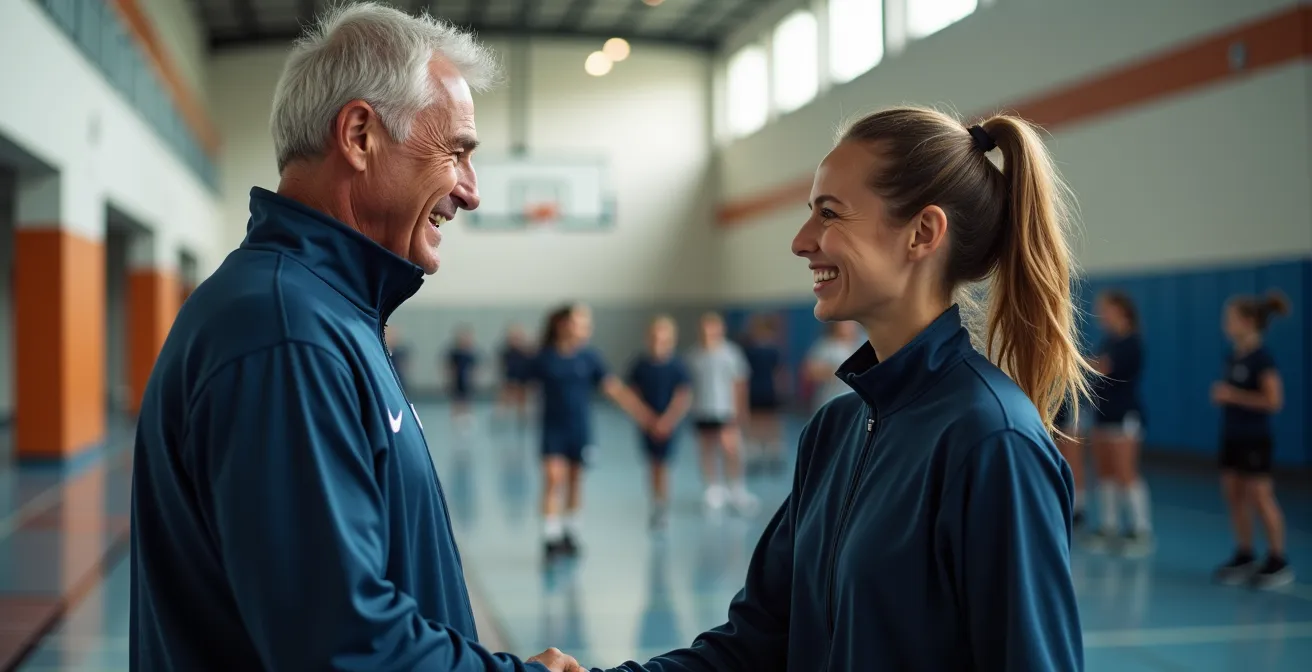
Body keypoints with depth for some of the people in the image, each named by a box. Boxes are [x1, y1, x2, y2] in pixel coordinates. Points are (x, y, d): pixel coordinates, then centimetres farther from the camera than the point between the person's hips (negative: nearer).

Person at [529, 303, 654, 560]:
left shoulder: (589, 357, -4)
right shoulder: (544, 357, -7)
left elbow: (614, 388, -7)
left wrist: (643, 414, -11)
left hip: (580, 429, 2)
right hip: (553, 428, -2)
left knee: (575, 481, 10)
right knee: (554, 478, -10)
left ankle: (570, 532, 26)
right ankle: (550, 536, -4)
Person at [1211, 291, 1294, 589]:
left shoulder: (1263, 359, -15)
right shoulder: (1232, 357, 9)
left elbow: (1273, 400, -21)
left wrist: (1234, 395, -20)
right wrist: (1221, 394, 1)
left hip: (1255, 439, -8)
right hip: (1232, 436, 8)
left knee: (1260, 497, -4)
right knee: (1234, 496, 9)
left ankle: (1278, 562, 6)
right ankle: (1245, 556, 18)